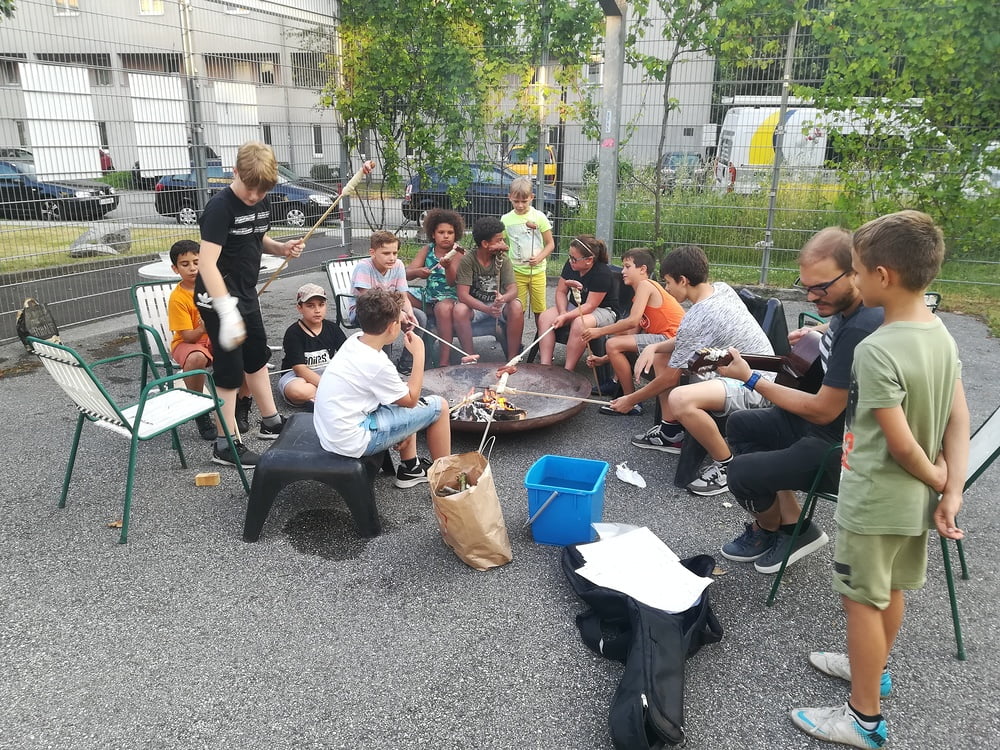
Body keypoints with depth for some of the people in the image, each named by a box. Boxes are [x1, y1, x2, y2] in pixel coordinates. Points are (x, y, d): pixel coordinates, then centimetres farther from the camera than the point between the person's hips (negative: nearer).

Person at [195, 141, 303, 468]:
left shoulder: (261, 202, 1)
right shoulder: (220, 206, -22)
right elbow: (207, 263, -29)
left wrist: (282, 248, -3)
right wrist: (228, 313, -37)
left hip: (246, 293, 9)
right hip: (219, 298, -8)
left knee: (257, 357, 19)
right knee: (230, 369, -3)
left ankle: (271, 422, 36)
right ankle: (225, 446, 8)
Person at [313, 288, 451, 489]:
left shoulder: (354, 341, -1)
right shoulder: (377, 365, -25)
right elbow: (411, 400, -8)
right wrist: (419, 354, -7)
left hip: (328, 431, 9)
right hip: (351, 443, -9)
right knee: (438, 406, -4)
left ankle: (409, 468, 29)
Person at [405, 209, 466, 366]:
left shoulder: (458, 253, -4)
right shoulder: (427, 250, 6)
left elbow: (452, 282, -16)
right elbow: (407, 275, -1)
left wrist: (447, 266, -37)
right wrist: (417, 272, -25)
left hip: (449, 296, -5)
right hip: (427, 294, 5)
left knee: (443, 307, -39)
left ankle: (445, 360, -36)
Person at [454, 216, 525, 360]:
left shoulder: (503, 260, -8)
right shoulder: (467, 260, -15)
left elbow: (513, 289, -17)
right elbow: (463, 294, -22)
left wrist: (503, 299, -43)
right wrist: (487, 309, -39)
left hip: (499, 304, 1)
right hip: (475, 305, -1)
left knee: (517, 307, -30)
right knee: (459, 309, -33)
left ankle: (513, 357, -19)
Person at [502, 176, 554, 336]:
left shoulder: (539, 217, -3)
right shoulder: (506, 219, 1)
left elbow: (550, 244, 0)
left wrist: (539, 258, -16)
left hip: (537, 270, -1)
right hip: (517, 271, 1)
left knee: (540, 310, 5)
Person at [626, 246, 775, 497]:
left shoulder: (696, 319, -25)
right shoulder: (722, 288, 1)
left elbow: (669, 379, -14)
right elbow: (686, 341, 14)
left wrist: (631, 399, 1)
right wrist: (654, 347, -4)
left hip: (752, 386, -10)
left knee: (679, 400, -37)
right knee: (660, 356, 13)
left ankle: (726, 465, -14)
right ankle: (671, 432, 24)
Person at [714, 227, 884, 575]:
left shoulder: (861, 330, -31)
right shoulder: (845, 309, -1)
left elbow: (823, 411, -25)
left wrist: (749, 378, -19)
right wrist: (817, 332, 8)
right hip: (828, 417, 11)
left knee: (742, 473, -19)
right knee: (740, 425, 16)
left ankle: (769, 528, 19)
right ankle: (791, 524, 14)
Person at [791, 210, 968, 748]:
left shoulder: (877, 350, -27)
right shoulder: (943, 336, 0)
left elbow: (901, 444, -24)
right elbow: (959, 422, 0)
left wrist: (938, 482, -6)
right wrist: (952, 494, -1)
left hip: (874, 501, -8)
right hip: (916, 501, 8)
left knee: (862, 600, 6)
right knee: (890, 591, 24)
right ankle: (873, 667, 46)